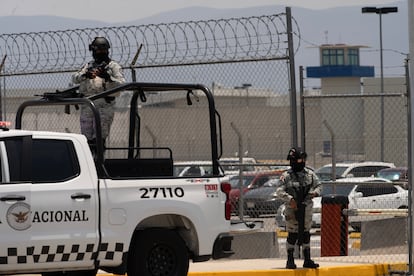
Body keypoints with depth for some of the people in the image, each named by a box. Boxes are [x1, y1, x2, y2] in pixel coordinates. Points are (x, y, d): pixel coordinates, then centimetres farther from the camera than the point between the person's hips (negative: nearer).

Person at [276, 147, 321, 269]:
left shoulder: (310, 174, 7)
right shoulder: (286, 176, -6)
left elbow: (318, 186, 16)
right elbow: (279, 191, -12)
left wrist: (315, 192, -6)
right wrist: (289, 199, -26)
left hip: (306, 208, 4)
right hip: (292, 209, -4)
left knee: (306, 234, 10)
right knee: (292, 235, -2)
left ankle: (307, 260, 17)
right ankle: (290, 260, 6)